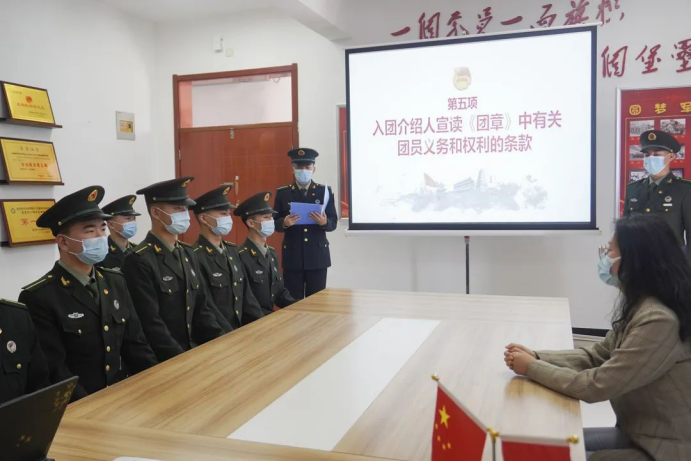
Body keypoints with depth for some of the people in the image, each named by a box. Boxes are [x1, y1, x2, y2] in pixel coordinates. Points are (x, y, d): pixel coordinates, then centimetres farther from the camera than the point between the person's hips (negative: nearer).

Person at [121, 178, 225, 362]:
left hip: (195, 351, 6)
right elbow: (152, 325, -17)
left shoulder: (188, 254, 10)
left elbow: (202, 307, 11)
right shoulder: (139, 261, -13)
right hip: (163, 361, -6)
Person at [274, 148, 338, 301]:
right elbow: (275, 223, 3)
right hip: (292, 256, 0)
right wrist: (284, 223, -18)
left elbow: (333, 223, 2)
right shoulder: (282, 193, 4)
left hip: (318, 256, 0)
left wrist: (324, 222, -20)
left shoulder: (325, 191, 4)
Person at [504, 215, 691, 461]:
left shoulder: (658, 321, -29)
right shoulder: (638, 305, 2)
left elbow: (596, 386, -26)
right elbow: (597, 356, 7)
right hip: (636, 432, 8)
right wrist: (536, 356, -6)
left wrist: (532, 368, -15)